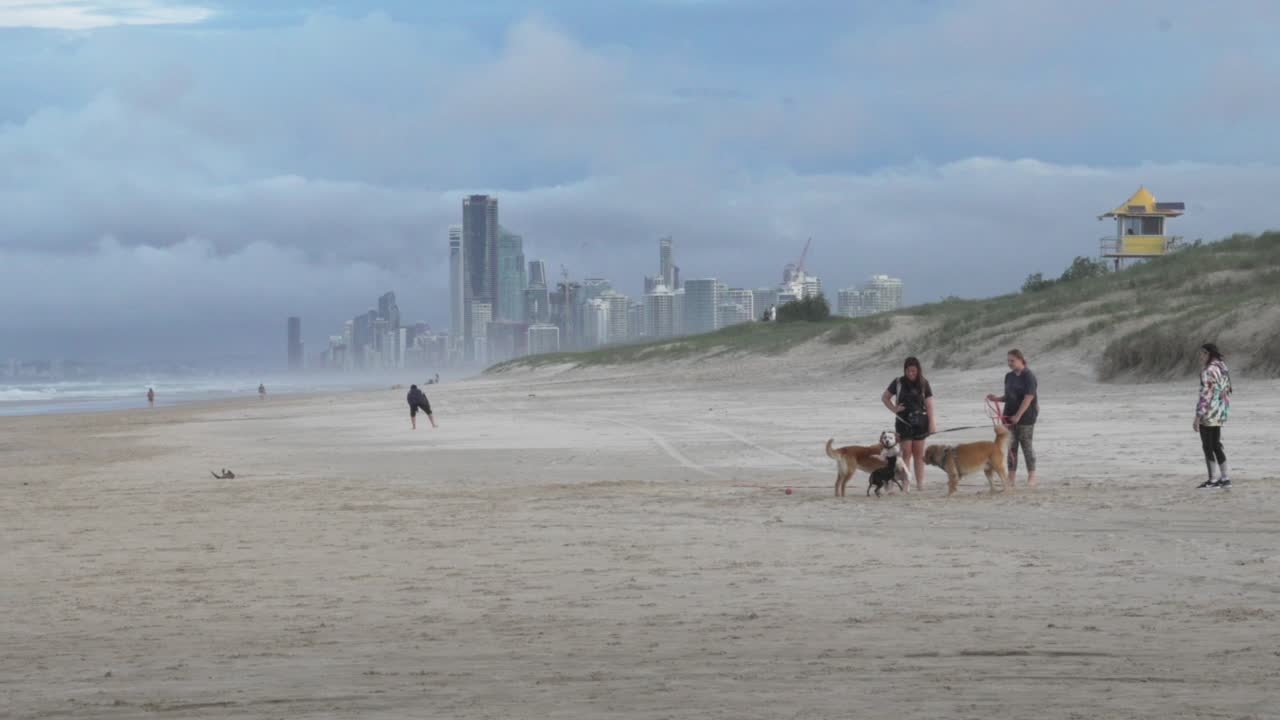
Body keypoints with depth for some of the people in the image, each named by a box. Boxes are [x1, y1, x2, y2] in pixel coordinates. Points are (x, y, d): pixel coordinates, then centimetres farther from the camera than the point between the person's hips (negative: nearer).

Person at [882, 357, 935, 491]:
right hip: (904, 421, -1)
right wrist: (894, 409, -4)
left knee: (919, 454, 5)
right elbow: (884, 397, 10)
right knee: (906, 453, -3)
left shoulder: (924, 384, 2)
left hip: (919, 422, 1)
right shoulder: (898, 383, 1)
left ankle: (920, 483, 6)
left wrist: (931, 424, -6)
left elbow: (929, 405, 0)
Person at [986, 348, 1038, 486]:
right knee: (1011, 446, 4)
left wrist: (1018, 415, -21)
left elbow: (1028, 397, -17)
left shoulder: (1028, 376, -10)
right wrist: (997, 398, -2)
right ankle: (1012, 477, 6)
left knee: (1026, 445, -1)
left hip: (1025, 418, -7)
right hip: (1010, 417, 7)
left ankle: (1031, 476, 8)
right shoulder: (1009, 376, 11)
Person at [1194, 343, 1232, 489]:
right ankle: (1224, 478, 16)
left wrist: (1197, 417, -21)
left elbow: (1205, 395, -22)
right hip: (1220, 411, 9)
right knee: (1216, 445, 16)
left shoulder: (1208, 371, -18)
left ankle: (1211, 480, 1)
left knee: (1207, 447, -2)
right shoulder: (1222, 367, 10)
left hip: (1209, 412, -9)